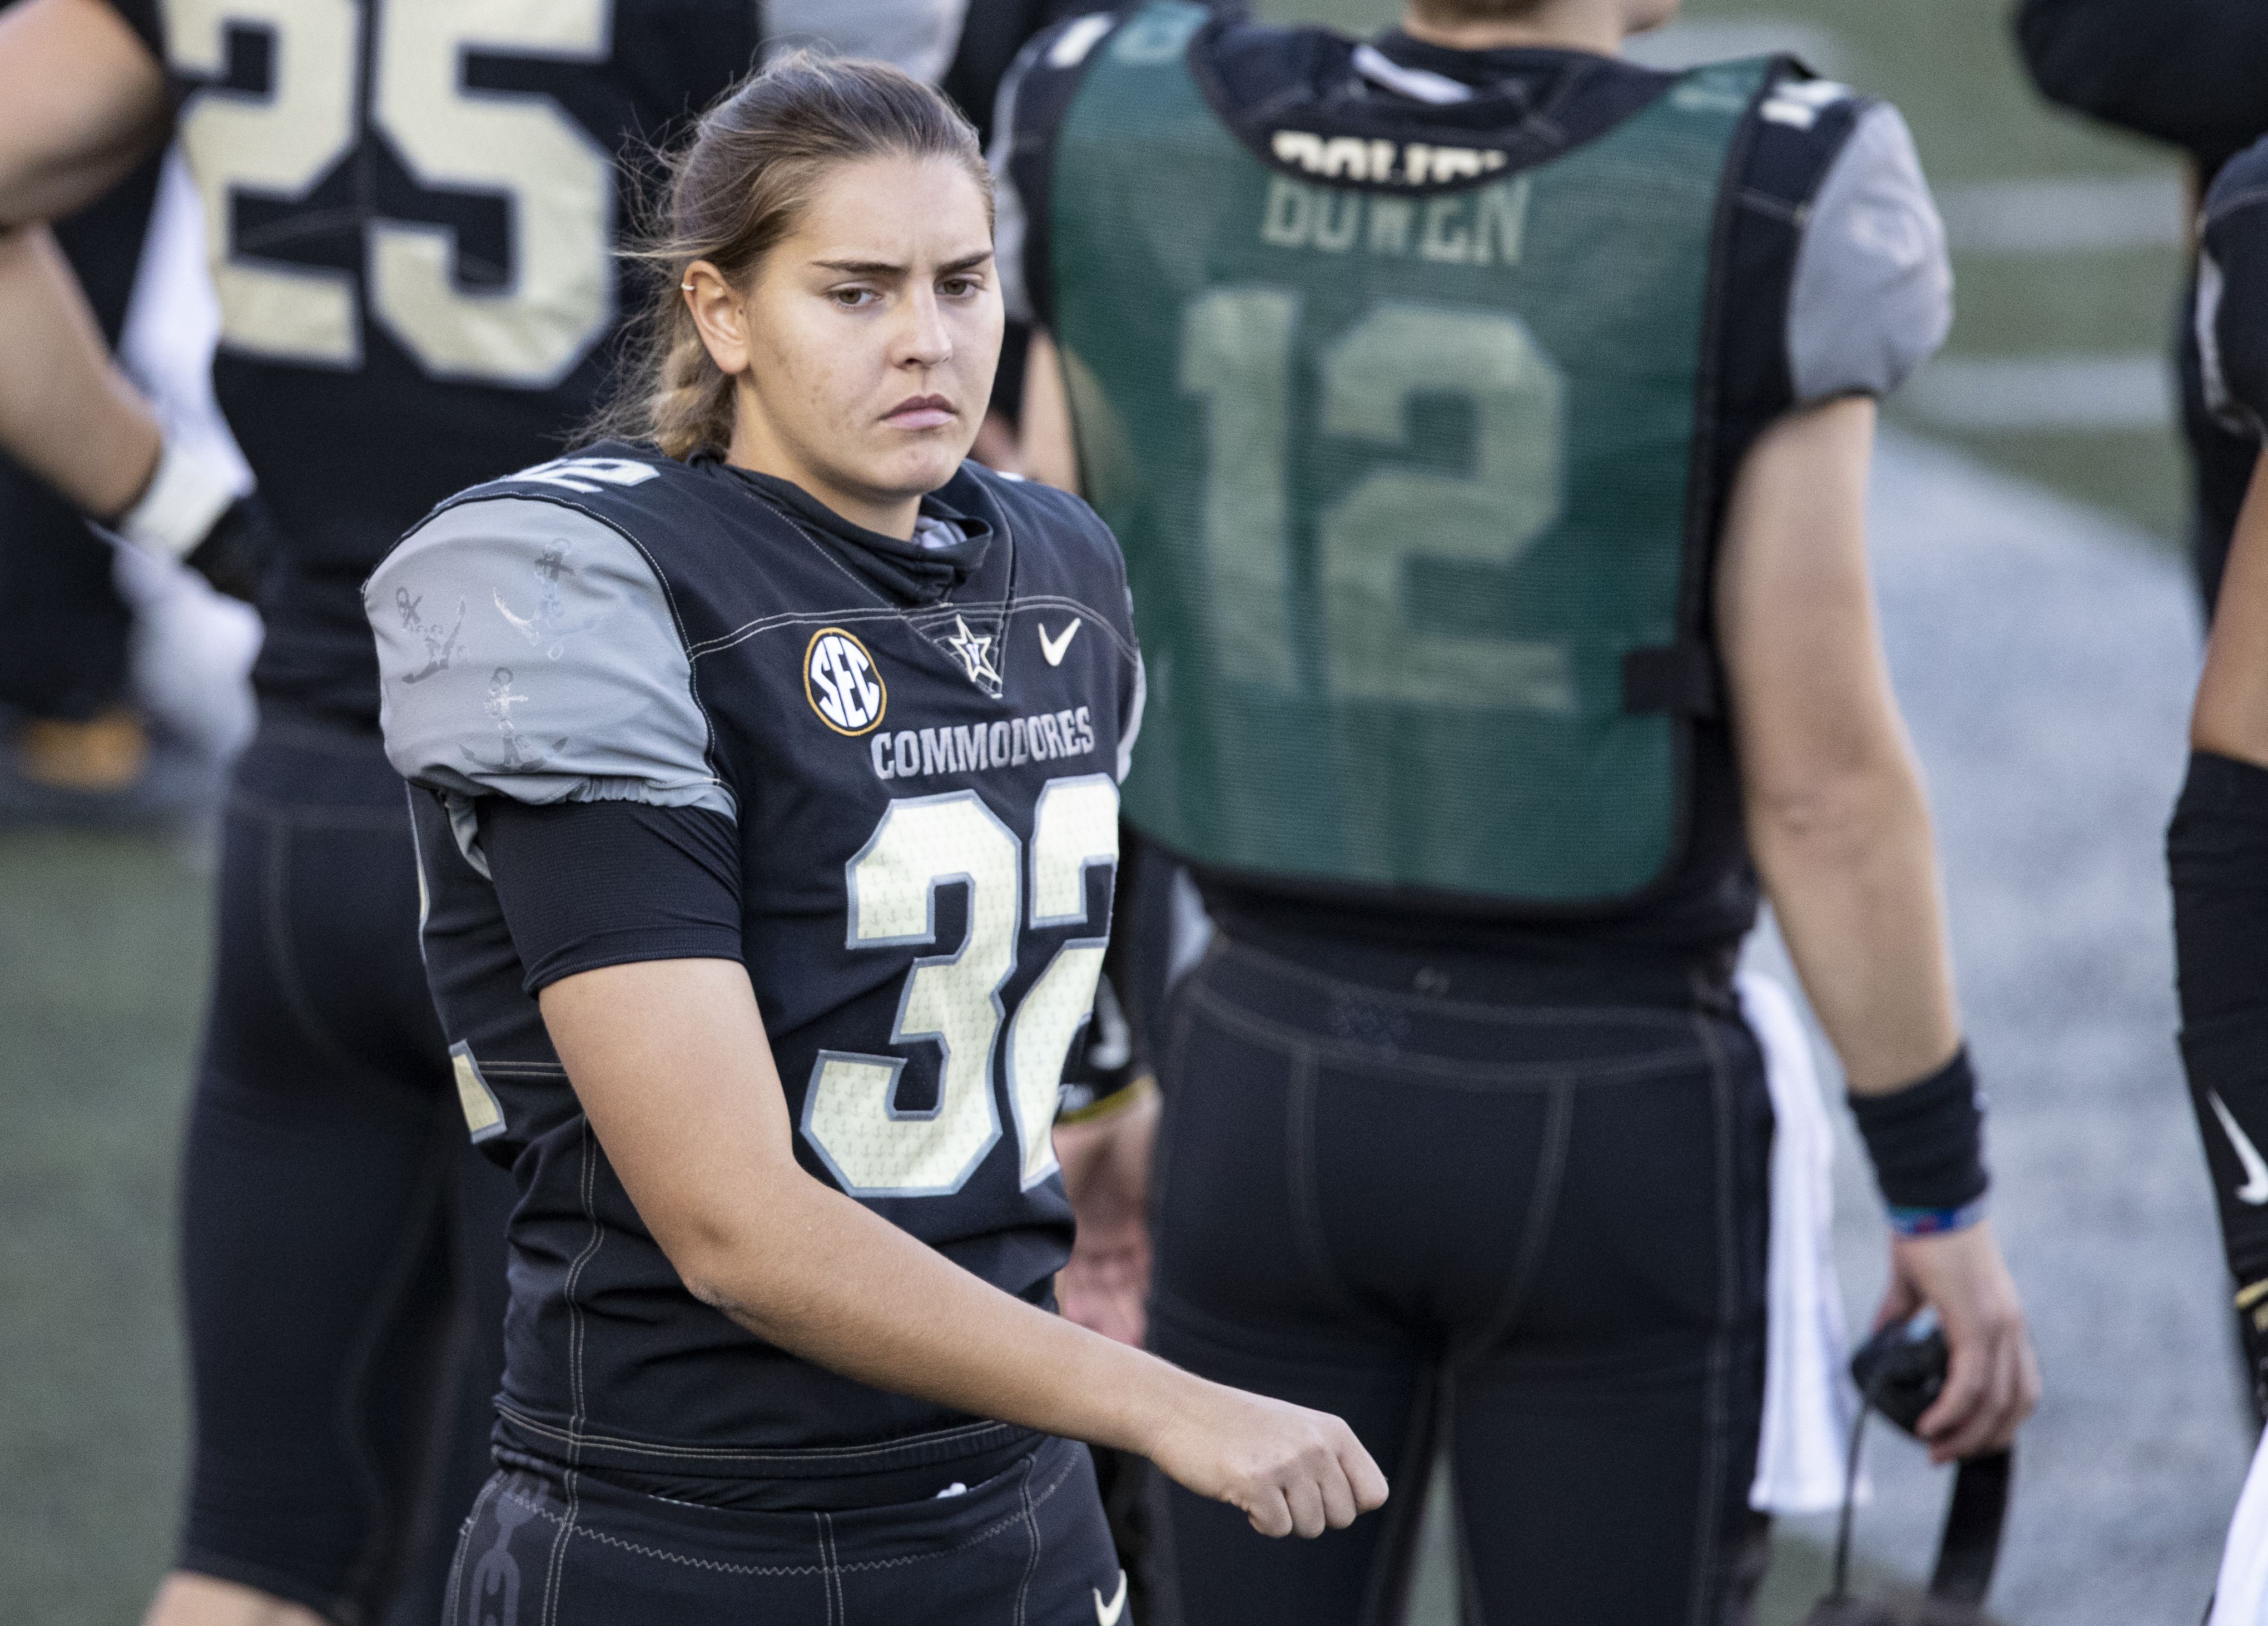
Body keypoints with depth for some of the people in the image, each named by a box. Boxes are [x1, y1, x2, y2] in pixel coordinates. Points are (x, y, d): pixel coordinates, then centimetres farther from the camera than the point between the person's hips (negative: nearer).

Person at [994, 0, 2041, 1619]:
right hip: (1606, 1135, -3)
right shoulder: (1746, 222, -18)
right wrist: (1947, 1197, -3)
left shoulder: (1138, 151, -7)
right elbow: (1823, 778, -15)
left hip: (1271, 1088, 3)